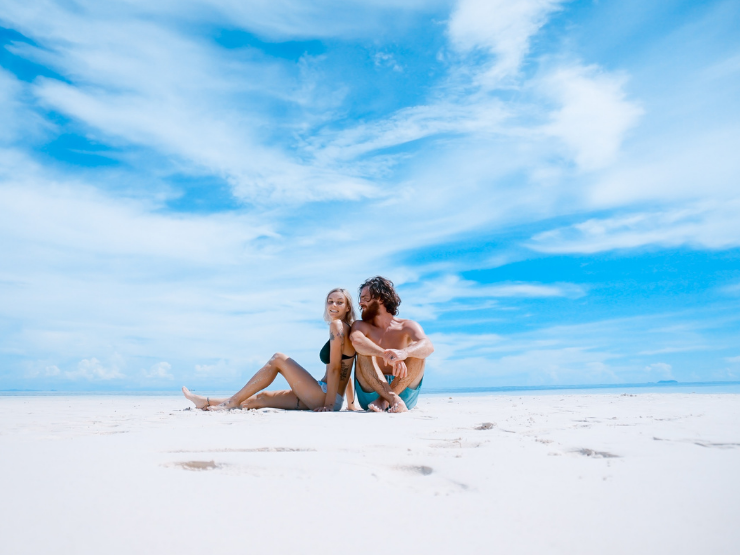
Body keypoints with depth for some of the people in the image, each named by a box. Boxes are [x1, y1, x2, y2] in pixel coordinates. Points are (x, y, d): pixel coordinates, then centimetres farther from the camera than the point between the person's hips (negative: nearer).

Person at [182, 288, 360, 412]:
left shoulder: (337, 325, -12)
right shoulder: (346, 329, 17)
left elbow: (335, 368, -17)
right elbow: (345, 371, 17)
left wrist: (329, 404, -18)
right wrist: (351, 403, 18)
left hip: (325, 397, -9)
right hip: (325, 398, 9)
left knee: (278, 359, -6)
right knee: (262, 398, 12)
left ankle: (233, 401, -1)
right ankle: (207, 402, 19)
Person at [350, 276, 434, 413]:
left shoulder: (407, 326, 1)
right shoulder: (361, 326, 4)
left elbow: (428, 346, -22)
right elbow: (357, 340, -22)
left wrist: (403, 353, -44)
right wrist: (386, 355, -42)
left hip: (404, 391, 0)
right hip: (371, 393, 0)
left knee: (416, 351, -20)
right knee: (364, 353, -23)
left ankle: (384, 400, -27)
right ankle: (394, 400, -36)